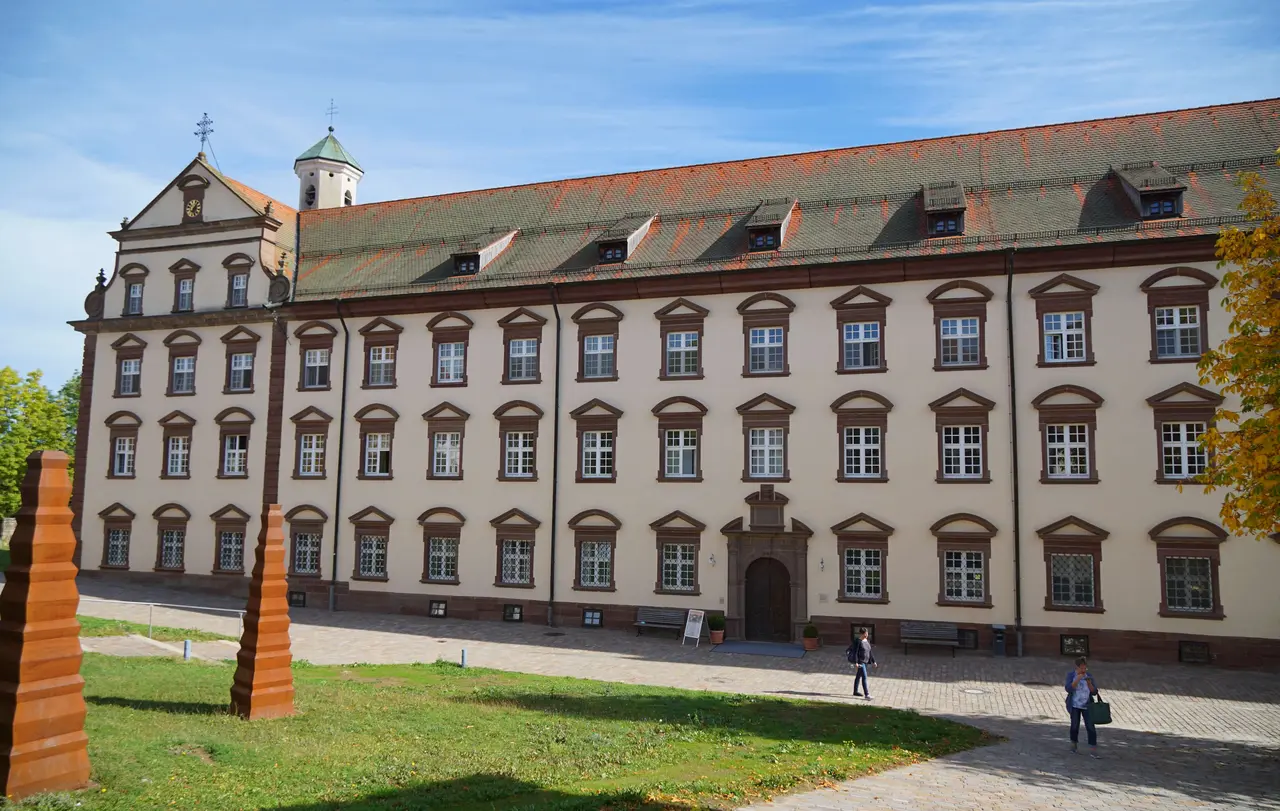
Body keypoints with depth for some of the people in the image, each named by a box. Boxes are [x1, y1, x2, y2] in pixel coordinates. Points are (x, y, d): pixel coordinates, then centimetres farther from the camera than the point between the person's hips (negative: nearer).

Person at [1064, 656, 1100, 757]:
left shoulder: (1089, 676, 0)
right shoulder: (1071, 675, -6)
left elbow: (1094, 692, -1)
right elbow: (1068, 689, -17)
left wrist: (1089, 684, -18)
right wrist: (1077, 679, -25)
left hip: (1086, 706, 1)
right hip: (1074, 705, -1)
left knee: (1091, 727, -7)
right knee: (1075, 726, 7)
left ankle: (1093, 750, -4)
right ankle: (1074, 745, 29)